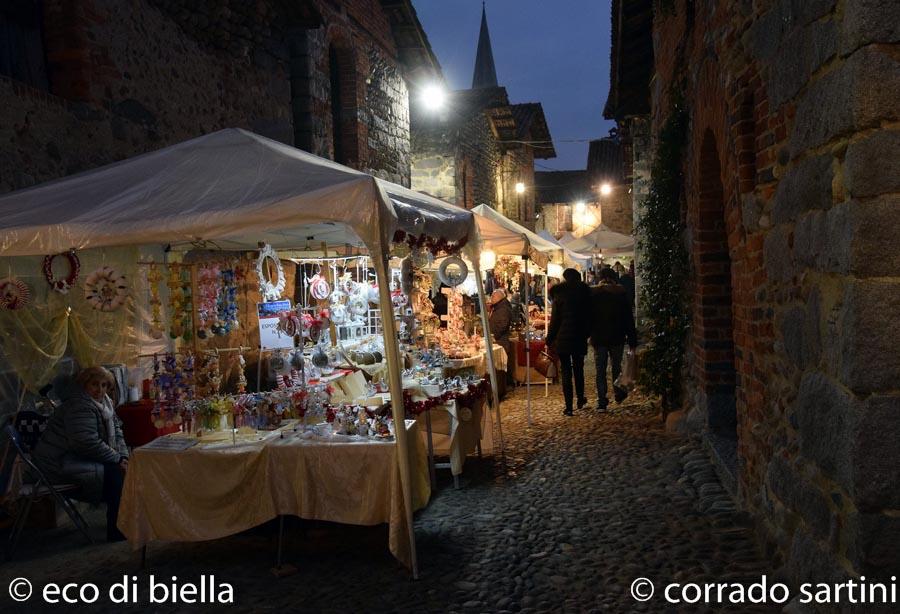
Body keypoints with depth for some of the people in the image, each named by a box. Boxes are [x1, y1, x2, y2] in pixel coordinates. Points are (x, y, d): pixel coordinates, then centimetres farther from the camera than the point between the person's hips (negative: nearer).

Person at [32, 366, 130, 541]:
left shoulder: (104, 402, 8)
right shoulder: (79, 406, -23)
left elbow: (116, 431, 12)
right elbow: (89, 444, -30)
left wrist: (123, 456, -3)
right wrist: (118, 459, -20)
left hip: (80, 458, 10)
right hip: (61, 466, -10)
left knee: (125, 468, -2)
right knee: (116, 474, -20)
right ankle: (116, 535, -11)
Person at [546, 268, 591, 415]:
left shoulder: (560, 294, -7)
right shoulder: (585, 292, 1)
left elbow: (555, 319, -6)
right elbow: (588, 316, 6)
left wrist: (550, 339, 2)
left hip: (563, 338, -3)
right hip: (580, 338, 3)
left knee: (566, 372, 1)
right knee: (578, 369, 19)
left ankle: (569, 407, 0)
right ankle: (580, 400, 31)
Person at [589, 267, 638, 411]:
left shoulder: (592, 293, -3)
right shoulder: (621, 292, -4)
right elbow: (628, 317, -2)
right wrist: (632, 338, 3)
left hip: (598, 338, 0)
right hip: (617, 338, 1)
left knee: (600, 370, 3)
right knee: (616, 366, 19)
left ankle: (602, 402, -1)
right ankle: (618, 394, 33)